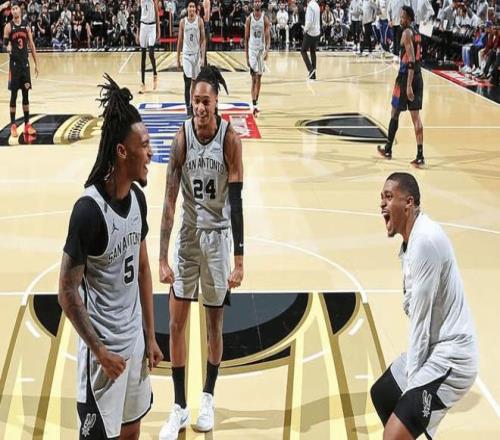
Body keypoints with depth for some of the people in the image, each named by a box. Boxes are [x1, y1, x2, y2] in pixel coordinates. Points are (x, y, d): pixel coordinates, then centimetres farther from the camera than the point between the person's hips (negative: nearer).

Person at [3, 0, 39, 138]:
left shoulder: (26, 25, 6)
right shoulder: (8, 26, -4)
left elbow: (31, 45, 9)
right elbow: (4, 43, -4)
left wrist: (36, 64, 8)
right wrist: (7, 47, -28)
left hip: (25, 63, 3)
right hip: (14, 63, -3)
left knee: (26, 94, 7)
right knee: (14, 94, -1)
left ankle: (27, 124, 14)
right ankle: (13, 125, 5)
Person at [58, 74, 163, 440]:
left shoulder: (138, 198, 0)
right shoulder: (89, 209, -23)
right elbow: (67, 292, -18)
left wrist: (150, 336, 14)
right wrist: (100, 351, -14)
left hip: (135, 338, 7)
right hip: (104, 346, -7)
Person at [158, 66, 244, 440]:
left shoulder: (230, 138, -16)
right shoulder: (182, 138, -10)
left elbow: (236, 202, -15)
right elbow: (170, 201, -10)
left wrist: (239, 261, -17)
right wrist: (163, 258, -13)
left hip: (219, 235, -2)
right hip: (188, 234, 2)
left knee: (215, 323, 10)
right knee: (176, 322, 2)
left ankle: (208, 398, 29)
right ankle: (180, 407, 14)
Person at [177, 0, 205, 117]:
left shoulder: (199, 21, -3)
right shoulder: (183, 22, 0)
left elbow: (203, 40, -3)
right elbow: (180, 41, 7)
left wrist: (203, 57, -11)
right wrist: (178, 59, 6)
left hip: (197, 54, 0)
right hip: (186, 55, 0)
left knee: (195, 82, 9)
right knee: (187, 82, -8)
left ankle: (193, 105, 22)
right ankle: (188, 108, -6)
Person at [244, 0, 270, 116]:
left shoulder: (265, 19, -1)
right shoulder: (249, 19, -1)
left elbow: (268, 36, -7)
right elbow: (246, 38, 3)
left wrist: (267, 50, -24)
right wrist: (246, 56, 2)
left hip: (261, 50, 2)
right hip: (252, 50, -2)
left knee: (259, 78, 10)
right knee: (254, 78, -12)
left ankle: (256, 103, 22)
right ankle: (254, 105, -19)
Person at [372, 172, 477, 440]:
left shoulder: (425, 240, -21)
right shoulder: (411, 241, 11)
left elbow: (421, 317, -20)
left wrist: (412, 379, -15)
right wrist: (410, 371, 9)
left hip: (450, 357, -11)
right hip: (432, 350, 11)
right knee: (381, 395, 27)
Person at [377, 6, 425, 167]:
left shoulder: (406, 33, -13)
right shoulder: (416, 33, 14)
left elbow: (411, 61, -21)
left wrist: (408, 85, -24)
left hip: (406, 76, -8)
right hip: (418, 77, 8)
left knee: (395, 113, 9)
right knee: (415, 116, 4)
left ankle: (388, 149, 22)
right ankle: (420, 155, -2)